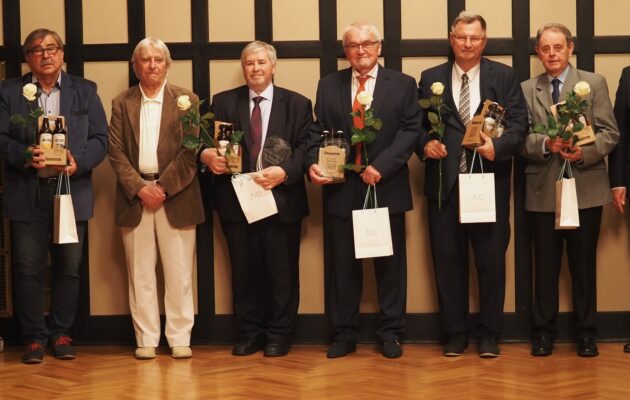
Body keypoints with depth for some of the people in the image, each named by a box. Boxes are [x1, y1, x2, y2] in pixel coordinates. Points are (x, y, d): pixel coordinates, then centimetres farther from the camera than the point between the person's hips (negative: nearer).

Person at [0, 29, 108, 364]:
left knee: (68, 267, 5)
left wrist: (79, 163, -15)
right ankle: (34, 337, 9)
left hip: (72, 191, 1)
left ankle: (61, 333, 16)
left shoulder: (85, 91, 10)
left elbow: (99, 139, 4)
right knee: (28, 269, 0)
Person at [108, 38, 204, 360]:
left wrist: (164, 187, -10)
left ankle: (179, 338, 7)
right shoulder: (122, 103, 9)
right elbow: (116, 152, 3)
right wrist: (139, 187, -10)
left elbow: (192, 150, -3)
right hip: (135, 194, 2)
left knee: (179, 271, 0)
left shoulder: (186, 100, 4)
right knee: (140, 271, 4)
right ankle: (146, 338, 10)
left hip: (176, 195, -1)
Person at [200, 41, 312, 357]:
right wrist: (207, 155, -20)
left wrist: (284, 172, -21)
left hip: (281, 200, -1)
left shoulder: (297, 104, 4)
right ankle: (249, 333, 19)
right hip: (237, 200, 2)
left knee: (282, 271, 4)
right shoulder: (223, 102, 8)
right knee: (244, 270, 8)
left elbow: (306, 149, -4)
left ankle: (279, 335, 15)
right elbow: (206, 141, 3)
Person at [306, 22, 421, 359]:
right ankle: (344, 334, 15)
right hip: (341, 189, 2)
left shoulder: (403, 85, 3)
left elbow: (410, 131, -4)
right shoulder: (329, 85, 9)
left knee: (390, 264, 5)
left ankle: (390, 333, 15)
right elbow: (318, 131, 6)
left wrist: (381, 166, -16)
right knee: (343, 265, 7)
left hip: (387, 188, -1)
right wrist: (313, 163, -12)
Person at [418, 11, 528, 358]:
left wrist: (498, 146, -20)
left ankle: (489, 333, 15)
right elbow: (417, 124, 9)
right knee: (448, 260, 6)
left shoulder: (504, 77, 5)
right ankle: (455, 333, 16)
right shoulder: (431, 78, 9)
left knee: (491, 260, 3)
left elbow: (519, 122, -2)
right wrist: (425, 144, -12)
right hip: (444, 183, 1)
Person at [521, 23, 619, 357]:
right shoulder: (527, 90, 8)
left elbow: (609, 133, -2)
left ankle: (586, 332, 15)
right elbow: (520, 138, 1)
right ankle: (544, 331, 16)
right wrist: (546, 144, -19)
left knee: (584, 264, 5)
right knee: (545, 265, 7)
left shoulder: (594, 84, 4)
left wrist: (584, 152, -19)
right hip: (543, 190, 1)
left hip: (585, 187, -1)